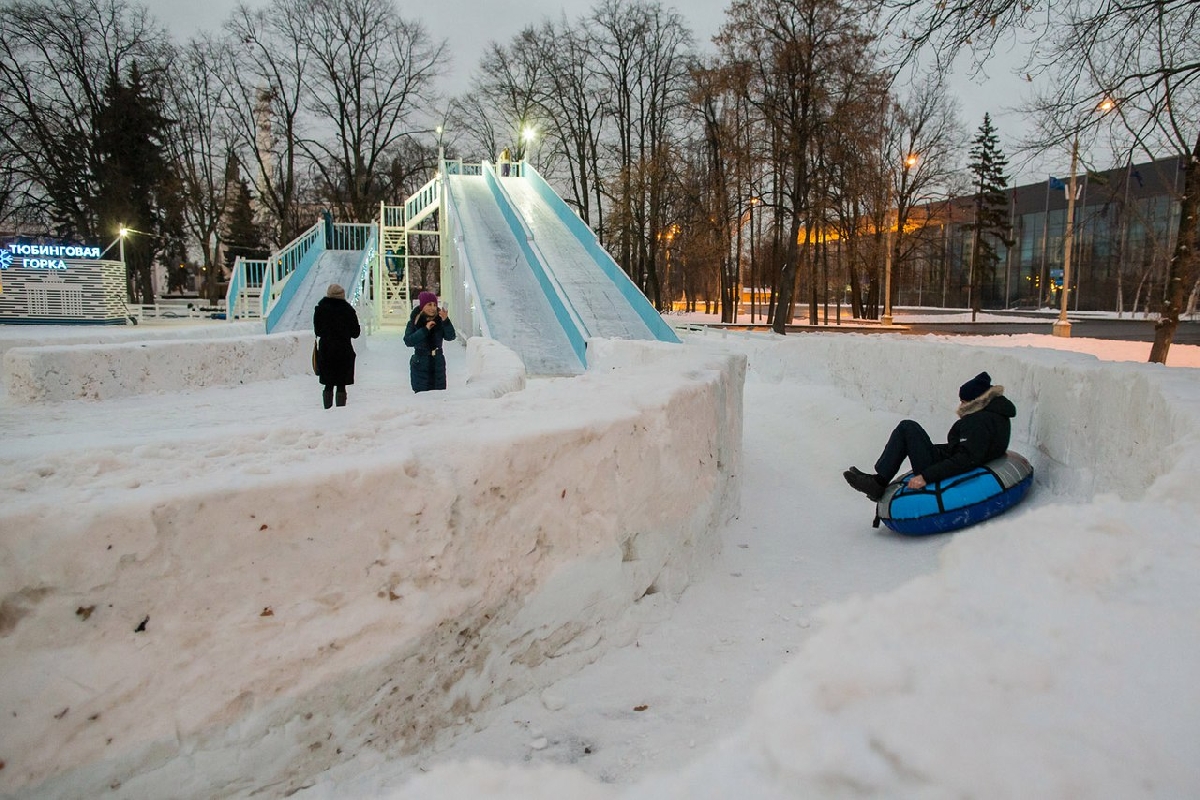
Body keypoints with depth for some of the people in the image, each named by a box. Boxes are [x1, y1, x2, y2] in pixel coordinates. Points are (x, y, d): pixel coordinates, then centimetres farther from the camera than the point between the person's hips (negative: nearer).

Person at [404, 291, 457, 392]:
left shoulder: (439, 321, 1)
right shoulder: (414, 322, -3)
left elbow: (450, 337, -10)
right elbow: (408, 341, -14)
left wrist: (446, 321, -25)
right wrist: (425, 329, -20)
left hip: (438, 365, 2)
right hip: (420, 366, -2)